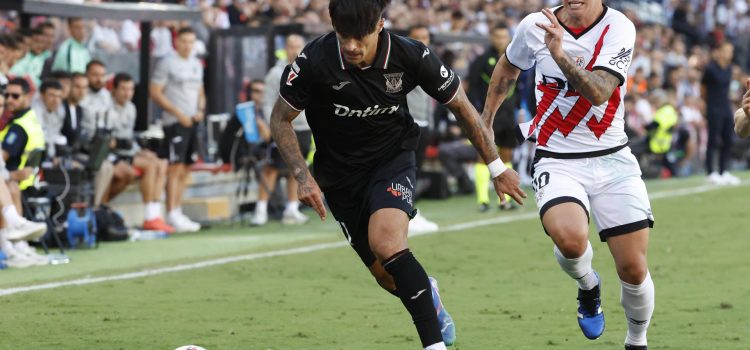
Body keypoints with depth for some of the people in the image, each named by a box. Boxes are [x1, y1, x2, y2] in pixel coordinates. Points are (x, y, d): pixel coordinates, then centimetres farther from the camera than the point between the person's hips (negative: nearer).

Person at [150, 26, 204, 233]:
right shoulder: (167, 64, -5)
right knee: (175, 167, -11)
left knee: (186, 169, 8)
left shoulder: (196, 65, 16)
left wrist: (200, 110, 4)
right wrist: (179, 114, -14)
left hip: (193, 121, 7)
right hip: (175, 122, -7)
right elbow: (155, 92, -10)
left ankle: (178, 213, 13)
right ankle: (172, 215, -12)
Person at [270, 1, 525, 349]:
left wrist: (497, 167, 3)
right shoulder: (314, 60, -23)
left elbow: (461, 107, -3)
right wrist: (303, 175, -19)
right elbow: (280, 119, -6)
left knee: (386, 240, -31)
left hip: (393, 160, -2)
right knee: (387, 277, 5)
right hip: (340, 173, 2)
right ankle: (427, 293, 42)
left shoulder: (411, 56, -20)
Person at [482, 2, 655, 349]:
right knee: (570, 239, -30)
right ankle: (588, 287, 5)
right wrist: (485, 122, 26)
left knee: (633, 269, -3)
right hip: (557, 161, 0)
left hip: (612, 161, 0)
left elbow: (599, 93, -25)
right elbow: (507, 68, 19)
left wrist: (561, 55, -39)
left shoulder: (619, 29, -10)